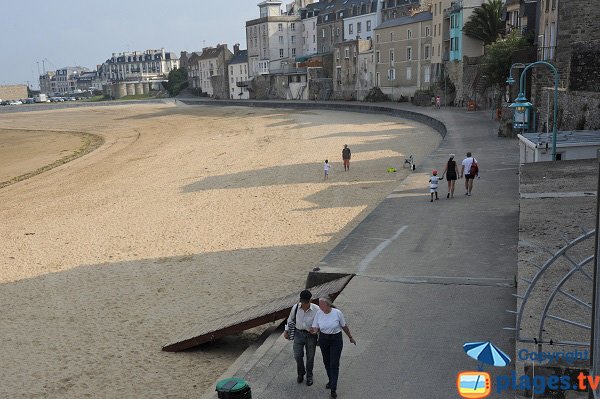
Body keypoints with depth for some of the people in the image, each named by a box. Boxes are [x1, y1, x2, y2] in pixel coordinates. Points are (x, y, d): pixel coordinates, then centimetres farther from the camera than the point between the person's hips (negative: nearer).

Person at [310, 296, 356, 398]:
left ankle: (333, 389, 2)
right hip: (323, 339, 4)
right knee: (326, 361, 17)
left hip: (336, 339, -4)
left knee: (334, 364, -4)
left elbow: (344, 326, -3)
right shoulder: (318, 314, -10)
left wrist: (350, 337, 8)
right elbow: (316, 327, -3)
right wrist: (314, 331, -28)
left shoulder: (337, 313, -17)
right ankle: (331, 381, 41)